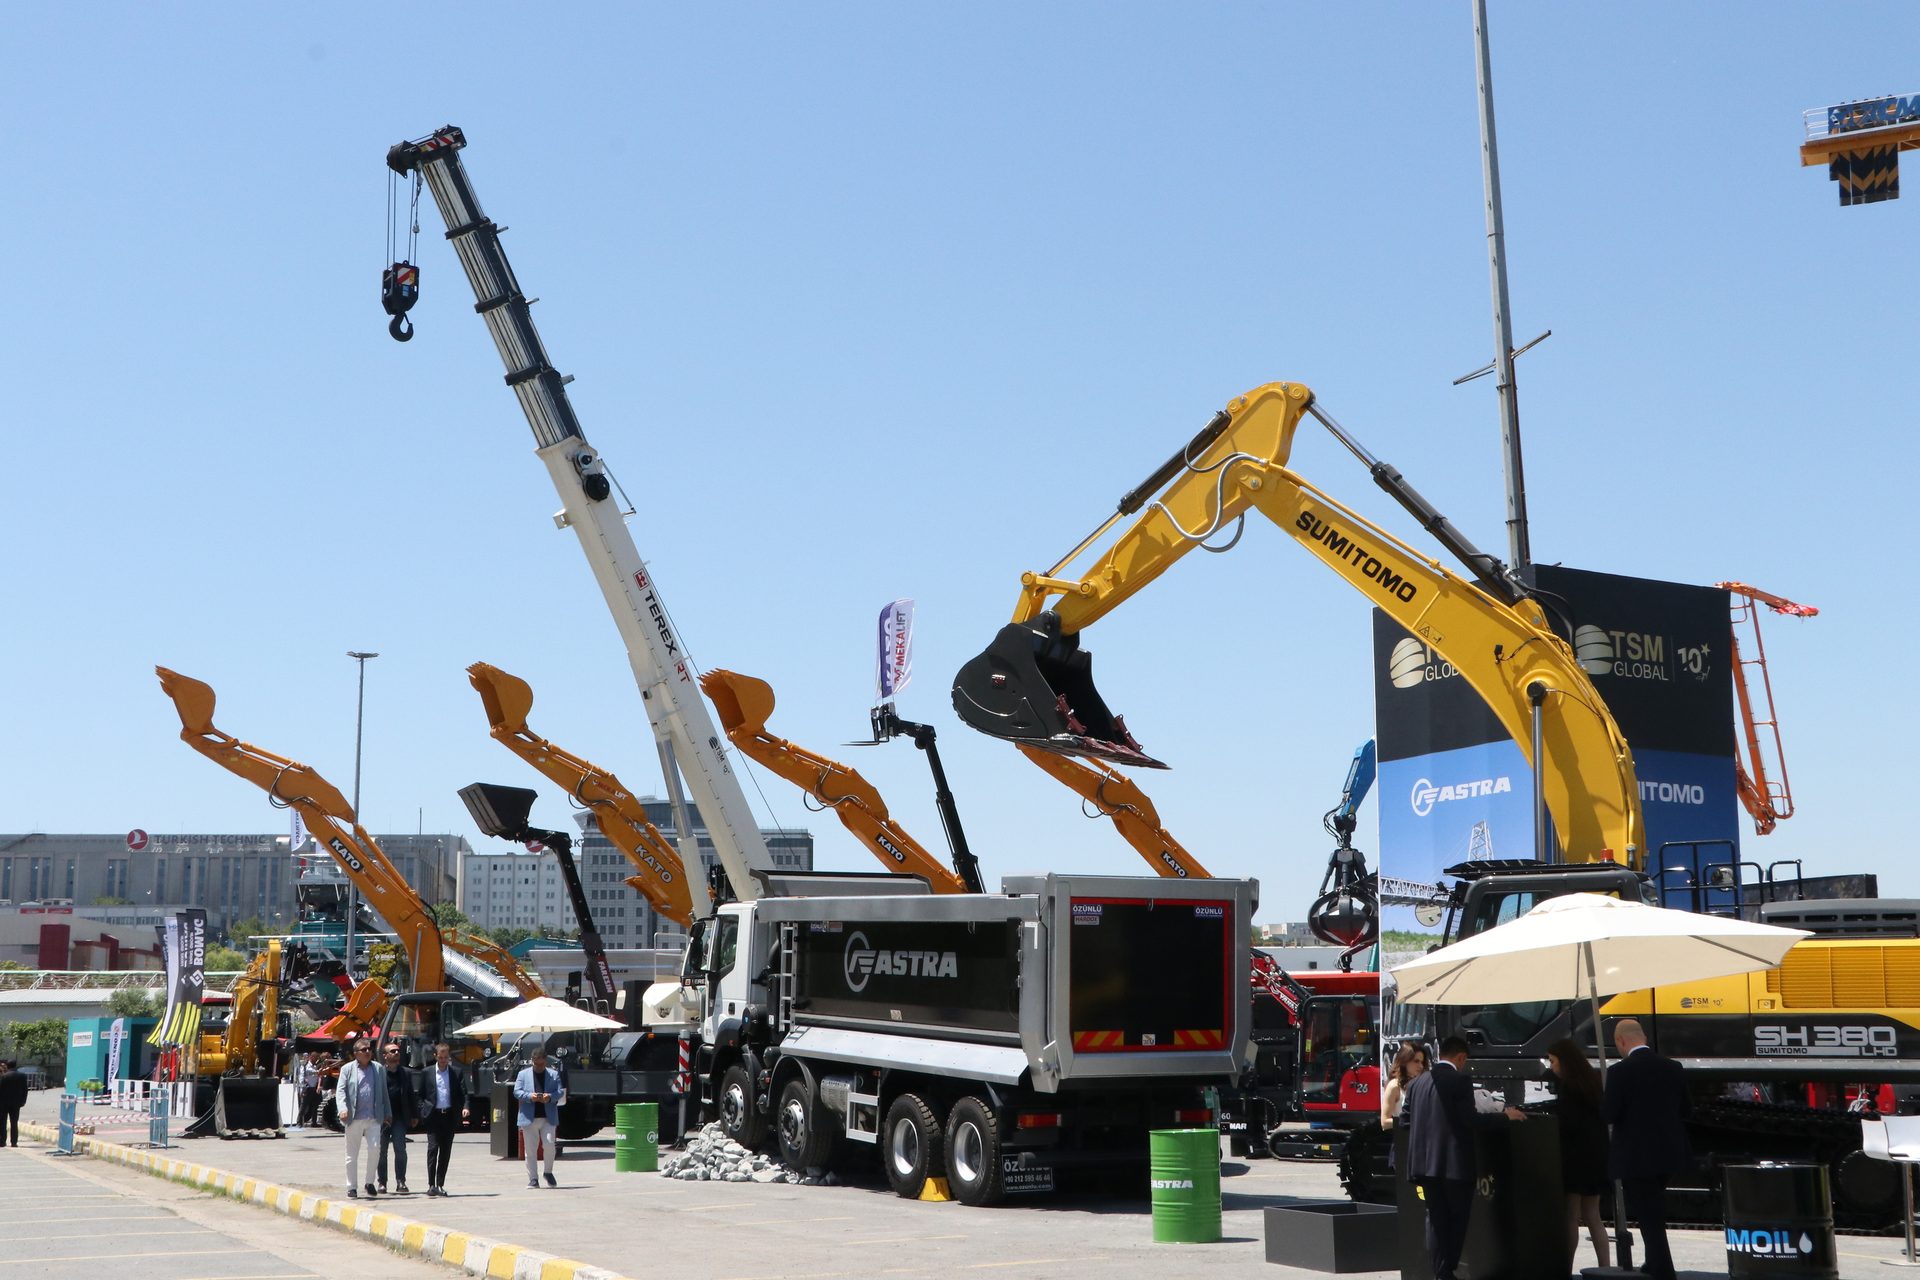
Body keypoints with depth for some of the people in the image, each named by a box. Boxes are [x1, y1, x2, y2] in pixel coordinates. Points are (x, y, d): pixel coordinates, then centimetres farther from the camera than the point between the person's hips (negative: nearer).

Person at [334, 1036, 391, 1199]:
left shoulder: (378, 1069, 11)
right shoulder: (347, 1069, 5)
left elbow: (384, 1092, 14)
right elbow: (340, 1091, -3)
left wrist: (387, 1113, 11)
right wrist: (343, 1109, -20)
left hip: (374, 1118, 1)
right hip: (354, 1118, -1)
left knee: (374, 1148, -13)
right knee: (352, 1155, 6)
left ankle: (369, 1182, 4)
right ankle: (352, 1187, 15)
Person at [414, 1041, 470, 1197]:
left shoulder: (456, 1072, 8)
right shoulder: (427, 1073, 6)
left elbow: (463, 1093, 5)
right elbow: (419, 1096, 8)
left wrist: (465, 1107, -13)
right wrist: (422, 1111, -6)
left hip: (450, 1116, 2)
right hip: (433, 1116, -2)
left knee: (446, 1151, 5)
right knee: (433, 1148, -11)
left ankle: (440, 1184, 12)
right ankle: (431, 1185, -11)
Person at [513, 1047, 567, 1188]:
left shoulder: (554, 1074, 10)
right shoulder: (523, 1074, 9)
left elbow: (560, 1092, 4)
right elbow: (517, 1091, 0)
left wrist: (550, 1097, -17)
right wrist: (529, 1096, -18)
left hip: (548, 1117, 0)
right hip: (529, 1117, 0)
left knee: (549, 1144, -11)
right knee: (530, 1150, 2)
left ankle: (548, 1172, 12)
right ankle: (533, 1179, 10)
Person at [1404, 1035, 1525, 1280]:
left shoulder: (1416, 1083, 9)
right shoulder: (1460, 1080, -10)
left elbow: (1408, 1120, 11)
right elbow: (1470, 1120, -16)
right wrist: (1505, 1115, -4)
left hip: (1426, 1163, 5)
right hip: (1455, 1163, -5)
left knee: (1436, 1220, 10)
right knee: (1458, 1220, 6)